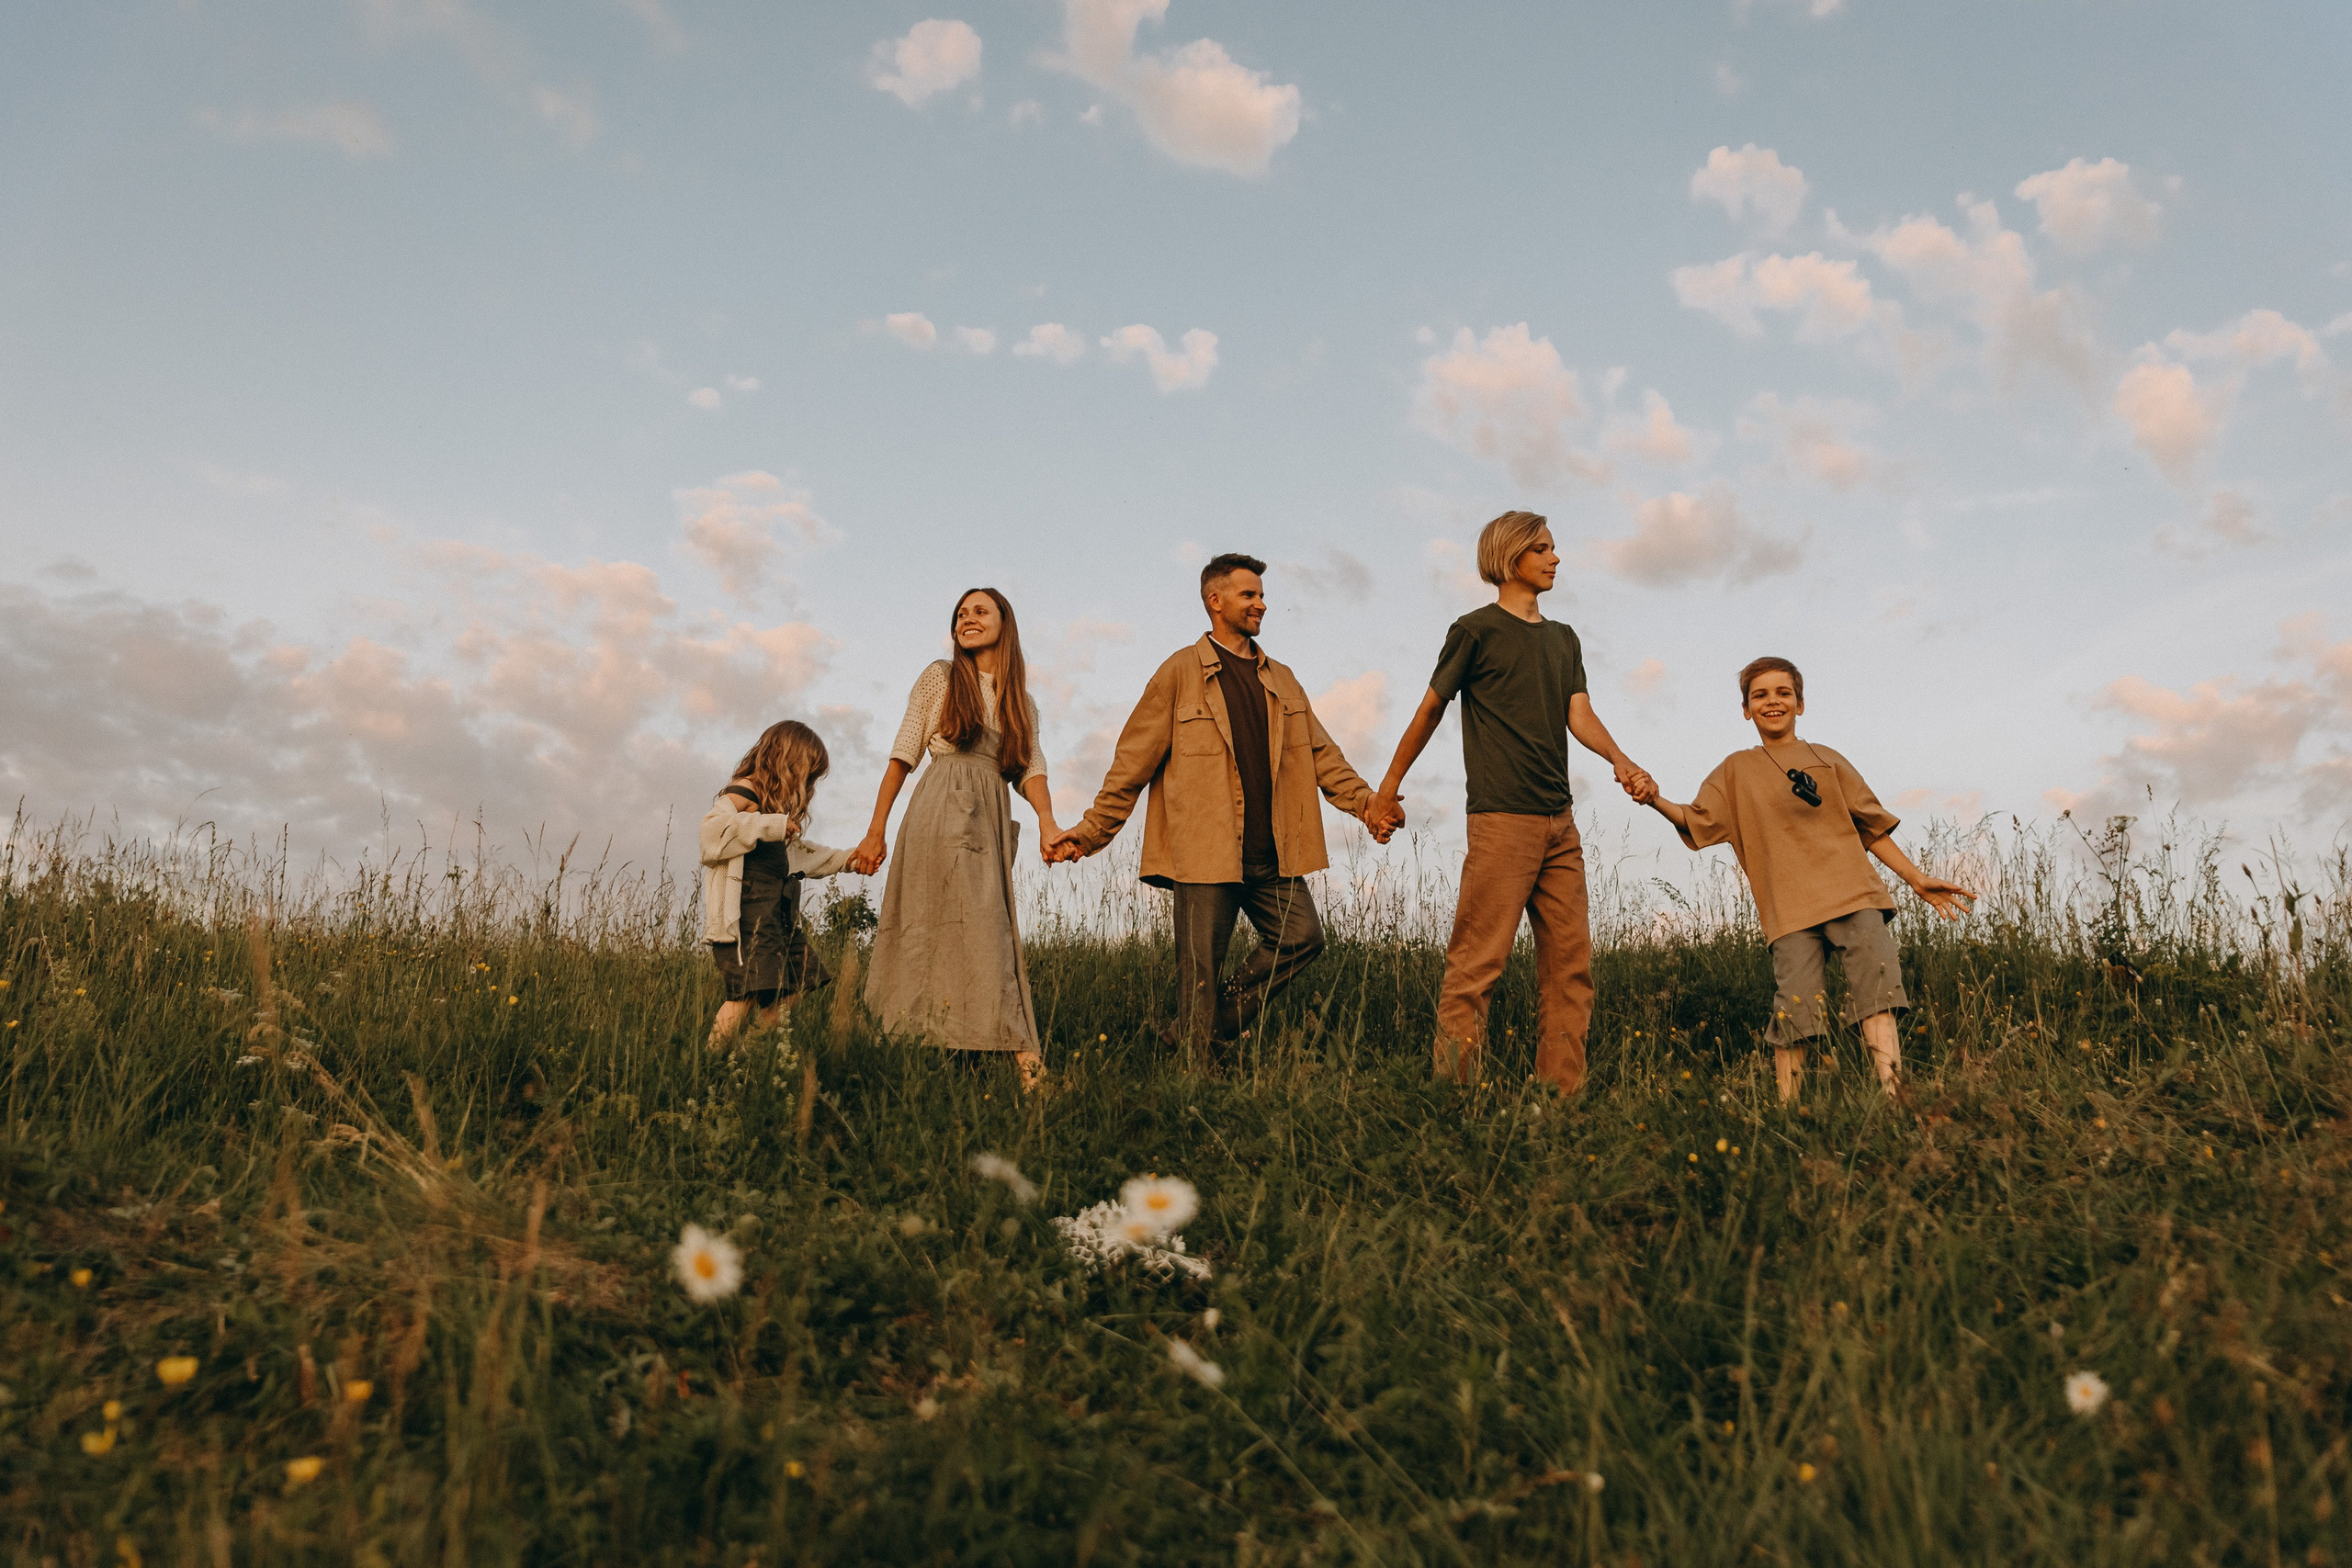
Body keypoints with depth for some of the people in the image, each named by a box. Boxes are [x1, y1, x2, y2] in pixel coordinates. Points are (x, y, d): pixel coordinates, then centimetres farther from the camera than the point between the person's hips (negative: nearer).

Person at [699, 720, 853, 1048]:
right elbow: (713, 826, -26)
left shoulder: (778, 805, 24)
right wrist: (768, 825, -27)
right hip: (746, 913, -10)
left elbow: (796, 853, 38)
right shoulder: (743, 794, -7)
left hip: (779, 914, 10)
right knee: (747, 992, -16)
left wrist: (844, 859, 36)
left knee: (788, 990, 5)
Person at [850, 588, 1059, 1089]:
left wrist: (1046, 822, -15)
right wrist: (875, 832, 1)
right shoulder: (939, 677, 10)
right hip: (942, 812, -4)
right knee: (980, 929, -14)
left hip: (992, 822, 4)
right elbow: (903, 754, 7)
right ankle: (1021, 1053, -19)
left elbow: (1032, 768, 6)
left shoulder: (1021, 703, 20)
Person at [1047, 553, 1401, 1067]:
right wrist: (1090, 831, -4)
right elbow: (1134, 761, 0)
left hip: (1273, 855, 5)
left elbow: (1319, 753, 17)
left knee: (1303, 936, -5)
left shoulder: (1281, 679, 19)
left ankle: (1221, 1021, 12)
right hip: (1206, 854, -5)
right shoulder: (1180, 673, 2)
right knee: (1200, 968, -2)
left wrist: (1366, 804, 4)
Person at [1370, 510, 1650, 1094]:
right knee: (1477, 962, -9)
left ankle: (1563, 1092, 11)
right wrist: (1390, 785, 10)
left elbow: (1580, 716, 8)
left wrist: (1618, 759, -12)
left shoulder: (1564, 640, 18)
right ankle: (1455, 1088, -5)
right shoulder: (1476, 630, -1)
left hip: (1560, 824, 7)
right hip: (1501, 820, -7)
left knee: (1571, 962, 5)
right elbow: (1430, 710, 5)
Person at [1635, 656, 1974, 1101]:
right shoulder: (1735, 771, 17)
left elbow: (1874, 827, 21)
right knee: (1794, 1004, -12)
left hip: (1852, 894, 2)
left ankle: (1892, 1096, -15)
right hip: (1789, 909, -1)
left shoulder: (1827, 760, 20)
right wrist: (1657, 802, -12)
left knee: (1876, 980, -14)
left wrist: (1916, 878, 16)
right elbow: (1697, 821, 7)